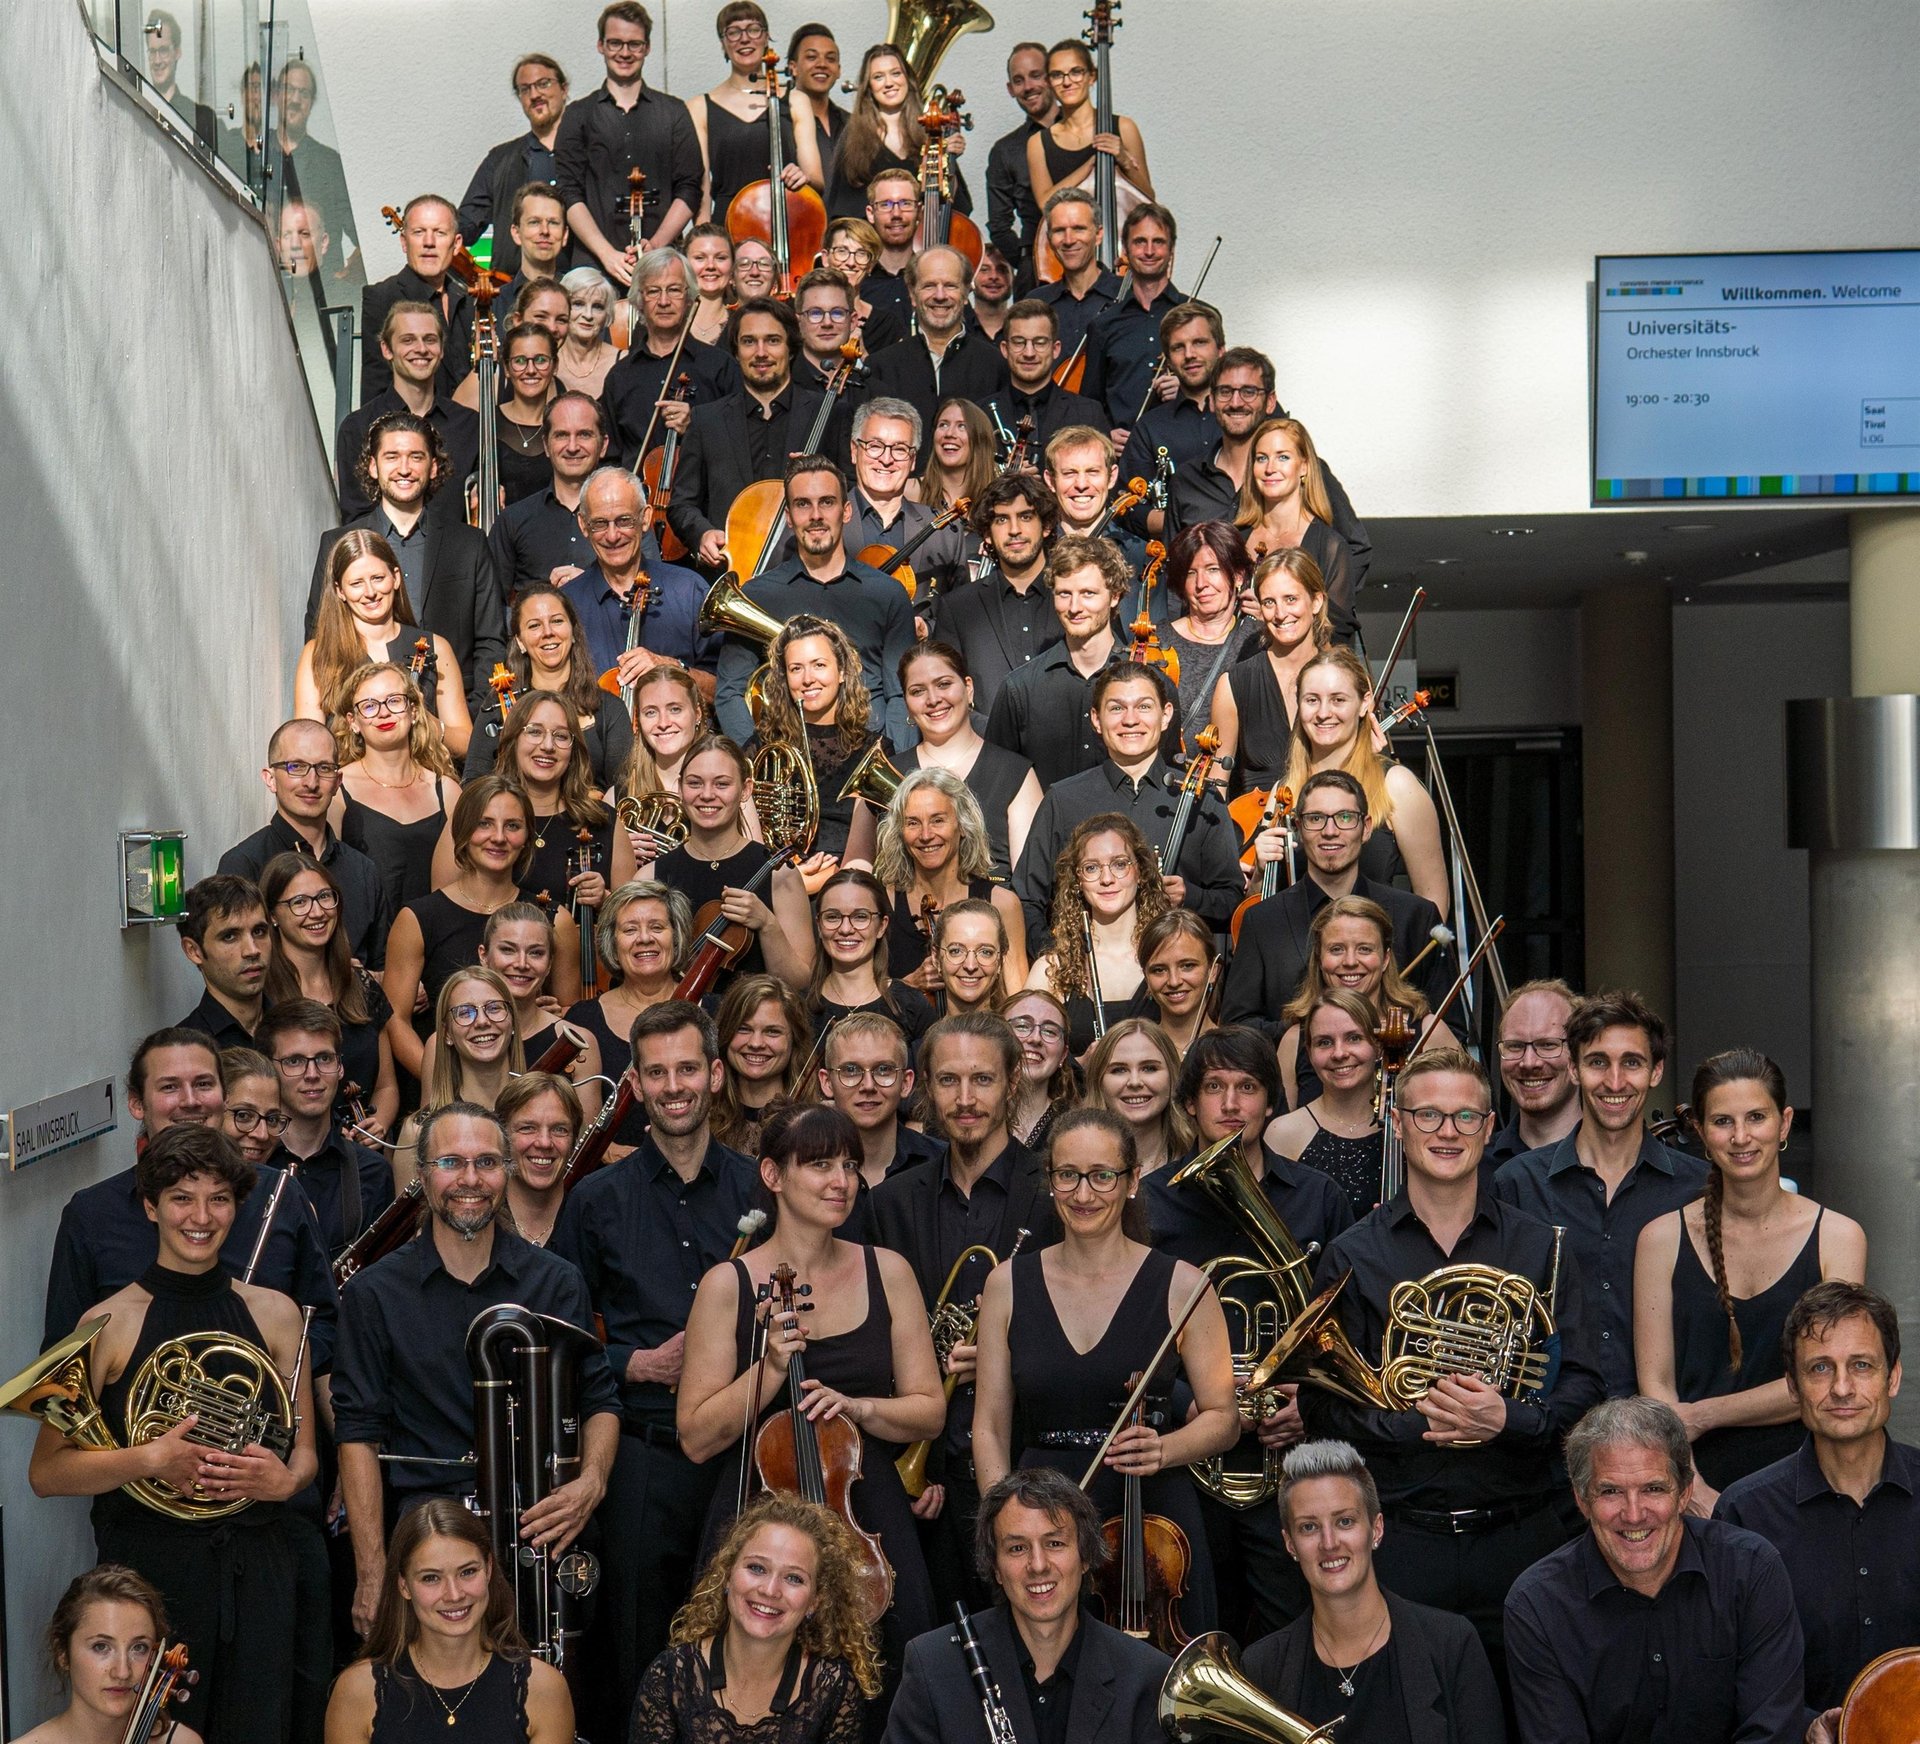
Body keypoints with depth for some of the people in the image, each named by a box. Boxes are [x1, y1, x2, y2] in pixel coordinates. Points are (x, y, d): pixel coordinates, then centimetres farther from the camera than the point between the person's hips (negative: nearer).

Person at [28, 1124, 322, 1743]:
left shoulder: (274, 1313, 7)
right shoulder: (110, 1323, -3)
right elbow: (45, 1472, -6)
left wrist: (286, 1479, -11)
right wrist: (150, 1459, -21)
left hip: (257, 1571, 3)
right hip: (150, 1569, -2)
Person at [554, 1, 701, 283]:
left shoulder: (673, 113, 14)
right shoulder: (579, 115, 12)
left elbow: (689, 191, 7)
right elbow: (569, 195, 3)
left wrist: (656, 244, -9)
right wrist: (607, 253, -11)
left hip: (662, 263, 0)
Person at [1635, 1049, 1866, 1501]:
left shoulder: (1838, 1236, 4)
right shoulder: (1662, 1238, 5)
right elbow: (1655, 1384, 1)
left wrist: (1701, 1416, -4)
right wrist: (1693, 1489, -11)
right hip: (1697, 1479, 0)